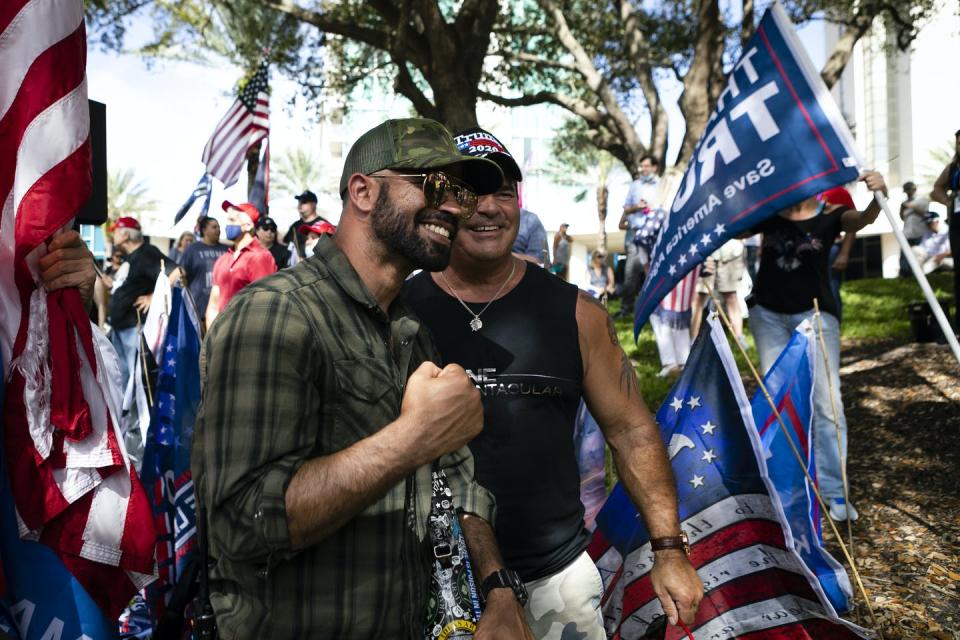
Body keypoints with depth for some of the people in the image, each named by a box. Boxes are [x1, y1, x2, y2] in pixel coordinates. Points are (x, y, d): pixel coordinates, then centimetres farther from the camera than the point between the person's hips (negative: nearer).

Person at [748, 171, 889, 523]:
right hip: (769, 314, 2)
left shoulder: (830, 215, -5)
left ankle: (833, 492, 2)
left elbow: (864, 219, -24)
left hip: (815, 314, -2)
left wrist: (879, 195, -45)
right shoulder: (769, 214, 2)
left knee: (826, 401, -7)